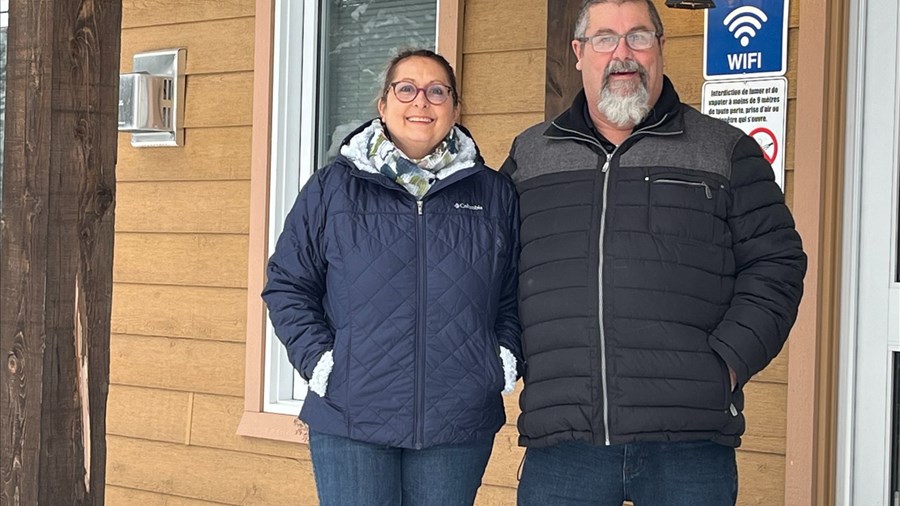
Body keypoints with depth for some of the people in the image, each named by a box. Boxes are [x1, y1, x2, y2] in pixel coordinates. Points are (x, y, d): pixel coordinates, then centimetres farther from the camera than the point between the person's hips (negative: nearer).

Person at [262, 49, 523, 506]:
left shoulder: (493, 194, 10)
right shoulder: (332, 188, 6)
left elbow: (516, 293, 15)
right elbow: (287, 284, 8)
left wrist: (506, 357, 1)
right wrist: (317, 358, -4)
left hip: (459, 423, 2)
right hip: (350, 419, -1)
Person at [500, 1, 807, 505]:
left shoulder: (726, 151, 10)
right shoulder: (528, 157, 16)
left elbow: (776, 264, 6)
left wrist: (727, 363, -6)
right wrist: (512, 360, 6)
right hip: (560, 440, 2)